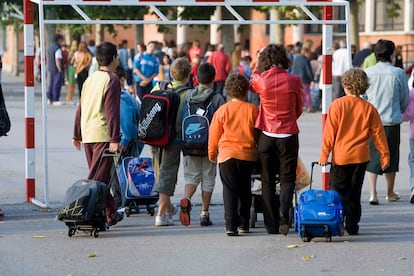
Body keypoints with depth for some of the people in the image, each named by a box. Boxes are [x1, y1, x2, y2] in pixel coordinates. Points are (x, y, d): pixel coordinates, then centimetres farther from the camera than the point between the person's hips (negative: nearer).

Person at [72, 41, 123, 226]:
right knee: (98, 178, -9)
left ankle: (111, 213, 22)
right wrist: (114, 139, -18)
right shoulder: (111, 80, -9)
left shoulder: (90, 80, 15)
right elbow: (112, 112, -16)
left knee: (101, 176, 15)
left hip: (87, 135, 8)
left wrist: (77, 135, 25)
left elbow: (80, 109, 18)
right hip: (103, 135, -8)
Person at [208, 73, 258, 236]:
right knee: (244, 190, 16)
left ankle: (231, 225, -13)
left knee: (230, 190, -2)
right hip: (248, 155, 2)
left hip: (227, 155, -2)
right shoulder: (253, 110, -2)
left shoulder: (222, 110, -4)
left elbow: (214, 134, 3)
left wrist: (212, 154, 17)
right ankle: (244, 224, 21)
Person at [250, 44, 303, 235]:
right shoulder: (294, 81, -7)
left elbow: (252, 83, 19)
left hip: (266, 135, 1)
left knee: (268, 180, 9)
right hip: (288, 135, -1)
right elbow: (299, 110, 6)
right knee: (287, 178, 8)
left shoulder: (261, 80, -7)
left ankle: (271, 224, 8)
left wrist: (258, 67, 25)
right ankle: (284, 211, -19)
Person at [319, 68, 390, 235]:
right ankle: (352, 226, 12)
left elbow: (329, 132, -7)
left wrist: (324, 154, -2)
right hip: (361, 156, 2)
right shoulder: (369, 108, -1)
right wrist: (385, 155, 11)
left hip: (341, 156, -2)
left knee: (339, 192, 2)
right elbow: (378, 133, 3)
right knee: (355, 193, 11)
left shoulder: (337, 105, -8)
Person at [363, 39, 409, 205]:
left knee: (371, 158, 5)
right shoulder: (398, 73, -5)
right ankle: (390, 193, 26)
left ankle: (373, 194, -6)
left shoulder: (368, 73, -4)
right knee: (390, 157, 14)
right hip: (392, 121, 0)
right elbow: (405, 100, 4)